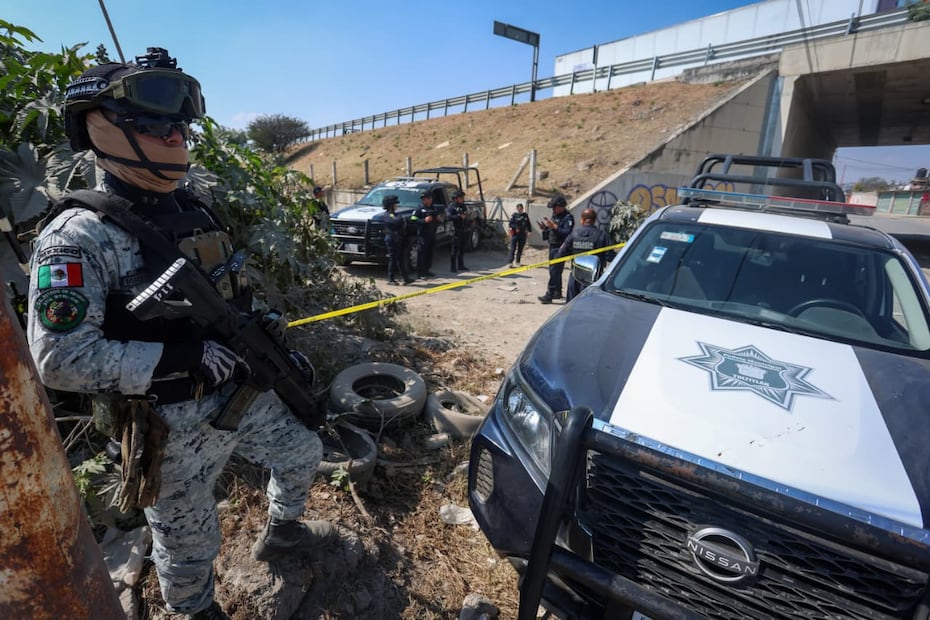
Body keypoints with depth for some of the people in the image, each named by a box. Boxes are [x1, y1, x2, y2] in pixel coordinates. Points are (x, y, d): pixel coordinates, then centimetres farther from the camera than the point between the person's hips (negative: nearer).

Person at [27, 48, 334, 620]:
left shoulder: (193, 210, 5)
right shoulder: (79, 235, -18)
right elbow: (60, 359, -22)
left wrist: (281, 352, 9)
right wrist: (183, 356, -27)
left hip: (248, 394, 7)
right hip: (177, 426, -6)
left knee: (303, 454, 24)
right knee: (189, 543, 15)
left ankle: (281, 532, 52)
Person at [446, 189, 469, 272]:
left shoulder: (463, 206, 16)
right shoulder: (452, 207, -8)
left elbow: (466, 217, 27)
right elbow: (449, 217, -23)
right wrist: (459, 216, -23)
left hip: (463, 230, 8)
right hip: (456, 230, -8)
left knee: (462, 249, 12)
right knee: (455, 249, -6)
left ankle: (461, 266, 21)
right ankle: (452, 267, -1)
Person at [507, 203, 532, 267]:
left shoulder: (525, 216, 12)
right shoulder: (514, 215, -1)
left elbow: (528, 224, 17)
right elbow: (511, 224, -5)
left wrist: (529, 231, 7)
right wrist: (516, 228, -19)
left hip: (523, 235, 4)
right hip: (515, 234, -4)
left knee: (520, 249, 8)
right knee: (513, 248, -8)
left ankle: (517, 262, 17)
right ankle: (510, 262, -8)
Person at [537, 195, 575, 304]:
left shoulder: (568, 218, -10)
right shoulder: (554, 216, 15)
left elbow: (567, 233, -24)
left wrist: (554, 226, -27)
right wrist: (544, 228, 2)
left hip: (560, 248, -9)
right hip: (552, 247, 9)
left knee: (554, 271, -12)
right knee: (553, 270, 15)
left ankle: (549, 295, -13)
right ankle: (558, 292, 27)